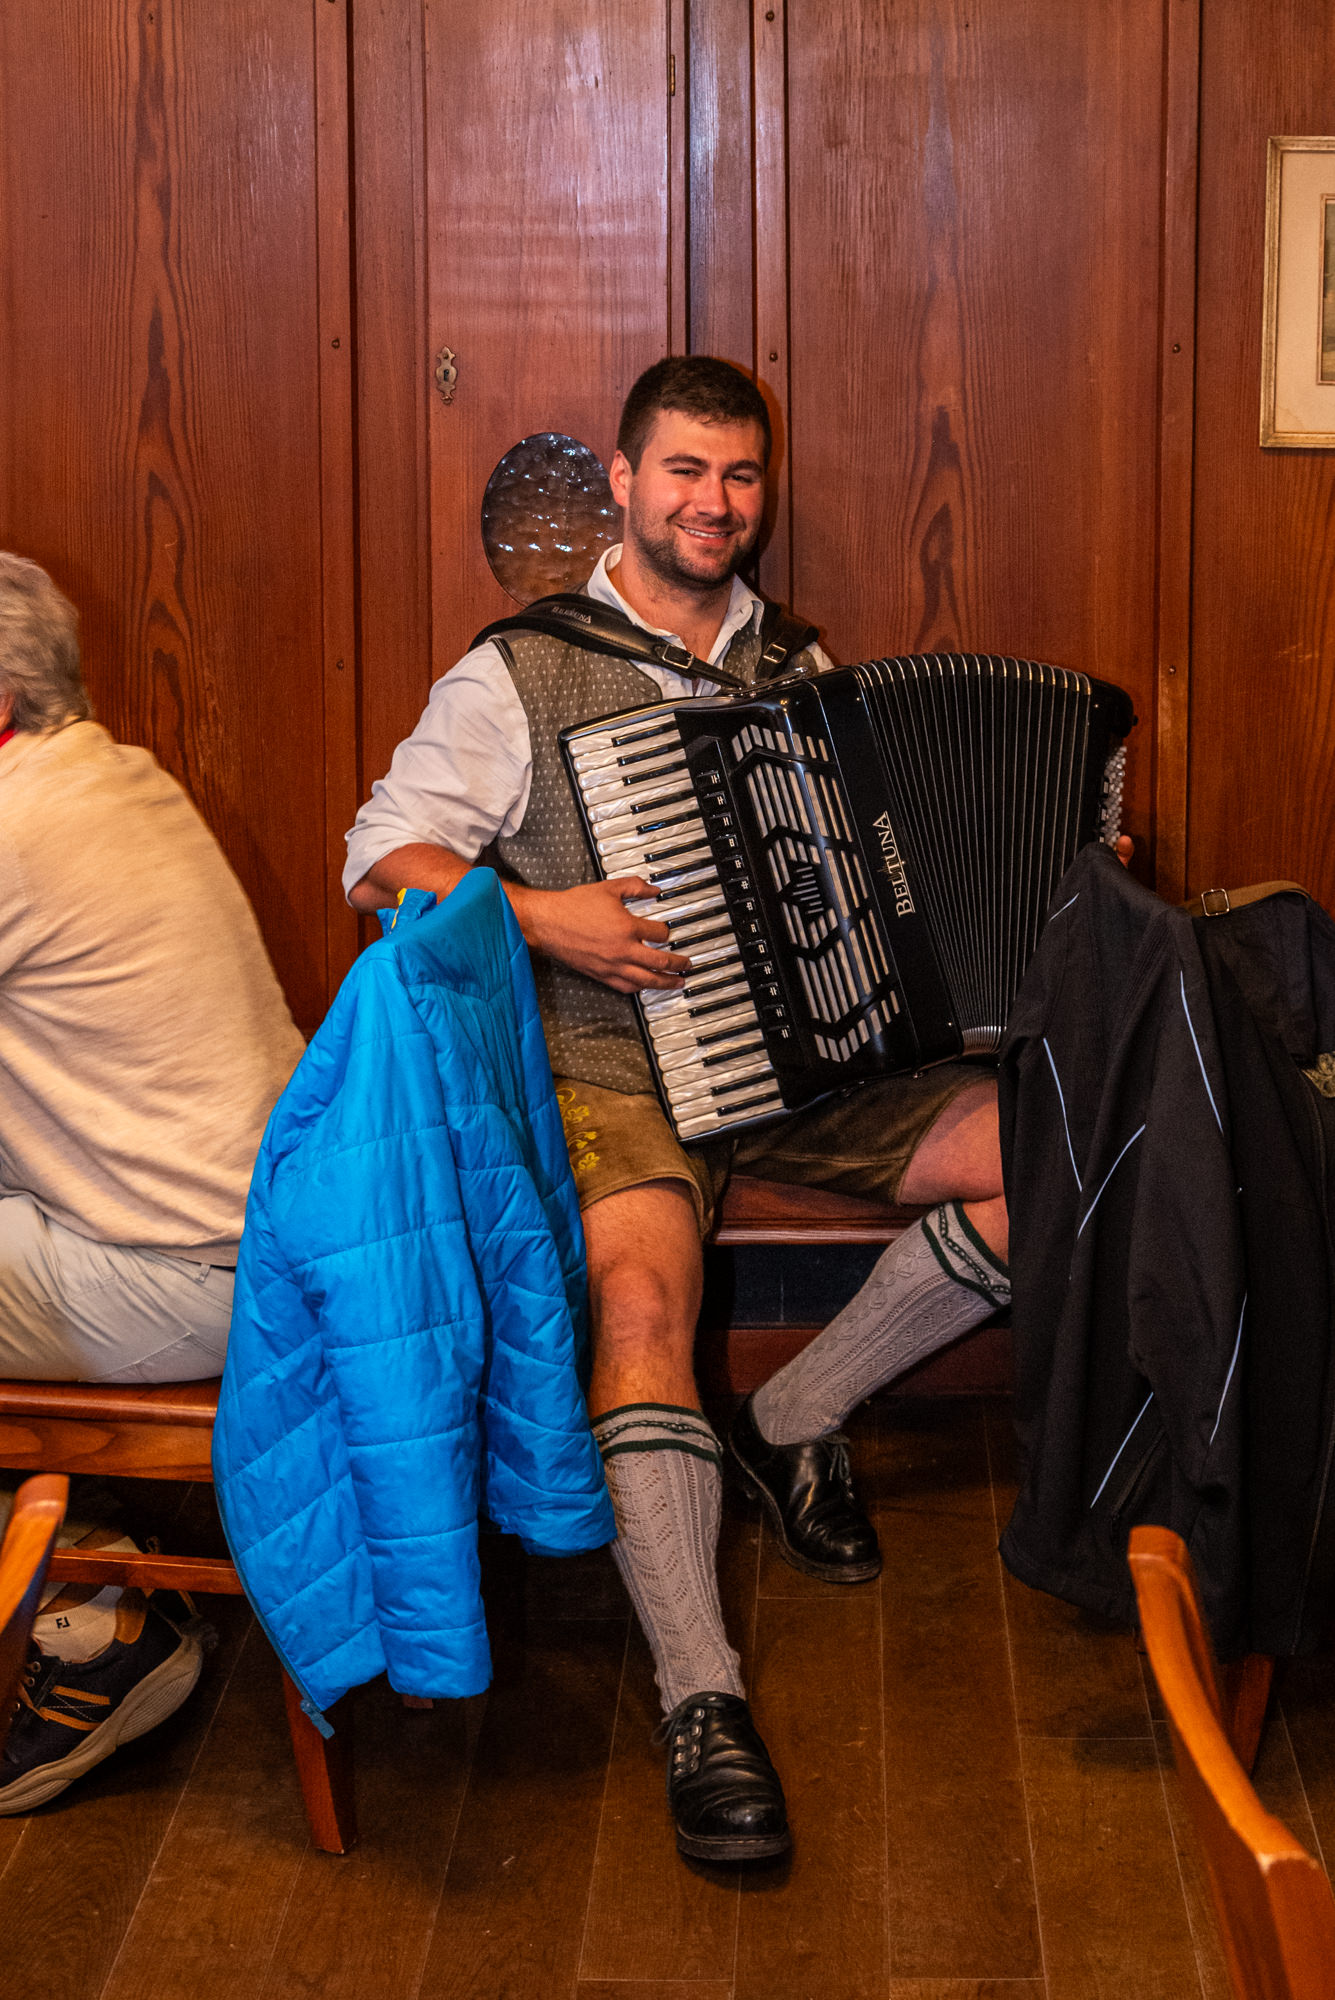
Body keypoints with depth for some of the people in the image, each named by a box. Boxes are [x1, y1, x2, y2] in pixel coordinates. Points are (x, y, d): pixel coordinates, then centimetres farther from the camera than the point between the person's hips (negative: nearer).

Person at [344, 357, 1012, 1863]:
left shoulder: (798, 669, 16)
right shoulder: (523, 673, 0)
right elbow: (386, 855, -5)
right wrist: (537, 917, -20)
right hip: (614, 1069, -5)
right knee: (640, 1294, -34)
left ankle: (796, 1418, 1)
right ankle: (701, 1701, -32)